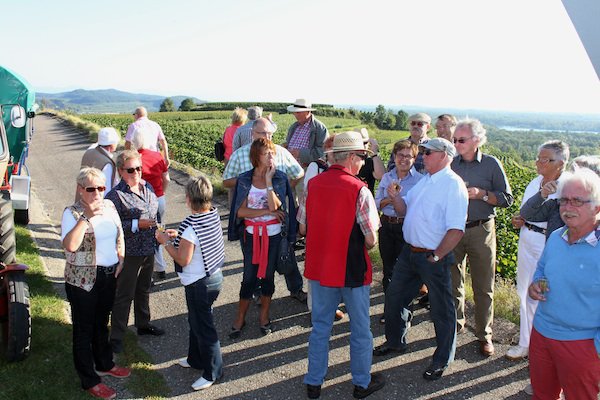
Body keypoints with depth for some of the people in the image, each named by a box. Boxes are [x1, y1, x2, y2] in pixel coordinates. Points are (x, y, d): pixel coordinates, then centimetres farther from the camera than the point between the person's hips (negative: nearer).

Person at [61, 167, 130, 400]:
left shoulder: (109, 206, 2)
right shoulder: (72, 213, -16)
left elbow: (119, 235, 16)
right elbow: (70, 245, -32)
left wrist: (121, 259, 5)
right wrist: (87, 217, -31)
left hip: (109, 275, 6)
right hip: (83, 280, -6)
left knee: (102, 323, 24)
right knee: (84, 329, 8)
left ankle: (104, 364, 43)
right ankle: (89, 381, 22)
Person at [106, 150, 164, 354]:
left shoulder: (146, 186, 4)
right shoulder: (116, 195, -19)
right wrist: (137, 224, -27)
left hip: (148, 250, 7)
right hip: (129, 253, -7)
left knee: (144, 289, 23)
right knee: (124, 294, 4)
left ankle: (143, 324, 42)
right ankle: (116, 336, 17)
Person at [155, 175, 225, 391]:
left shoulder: (191, 225, -27)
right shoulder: (213, 215, -1)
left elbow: (183, 259, -22)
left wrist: (166, 241, -11)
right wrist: (179, 236, 9)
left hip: (199, 283, -9)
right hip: (214, 276, 9)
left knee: (203, 326, 6)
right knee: (196, 320, 25)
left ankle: (212, 372, 21)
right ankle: (195, 359, 43)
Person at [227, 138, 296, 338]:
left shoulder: (280, 178, -4)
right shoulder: (244, 179, -4)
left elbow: (274, 206, -18)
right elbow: (241, 211, -10)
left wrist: (268, 180, -19)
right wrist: (267, 212, -13)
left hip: (273, 233, 1)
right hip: (251, 234, 0)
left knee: (268, 275, 10)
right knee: (249, 277, 2)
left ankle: (264, 316, 27)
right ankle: (240, 318, 18)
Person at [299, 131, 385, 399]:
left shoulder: (313, 184, -4)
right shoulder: (359, 190, -18)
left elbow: (302, 229, 3)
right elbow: (371, 240, -16)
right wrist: (366, 244, 5)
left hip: (318, 266, 4)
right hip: (352, 269, -4)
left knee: (320, 327, 19)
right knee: (360, 328, 16)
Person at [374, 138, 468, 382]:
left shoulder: (453, 185, -17)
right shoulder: (424, 180, 11)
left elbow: (456, 229, -23)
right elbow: (404, 209, 14)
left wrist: (436, 256, -19)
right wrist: (395, 196, -5)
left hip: (434, 258, -9)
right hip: (410, 252, 9)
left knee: (441, 310, 8)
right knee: (394, 297, 18)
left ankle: (442, 360, 25)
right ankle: (396, 342, 40)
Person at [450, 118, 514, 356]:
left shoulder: (491, 164, -2)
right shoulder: (450, 163, 5)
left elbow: (507, 198, -2)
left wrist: (481, 194, -16)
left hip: (481, 231, -2)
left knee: (483, 287, 3)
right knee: (452, 282, 11)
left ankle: (484, 334, 16)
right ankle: (456, 324, 30)